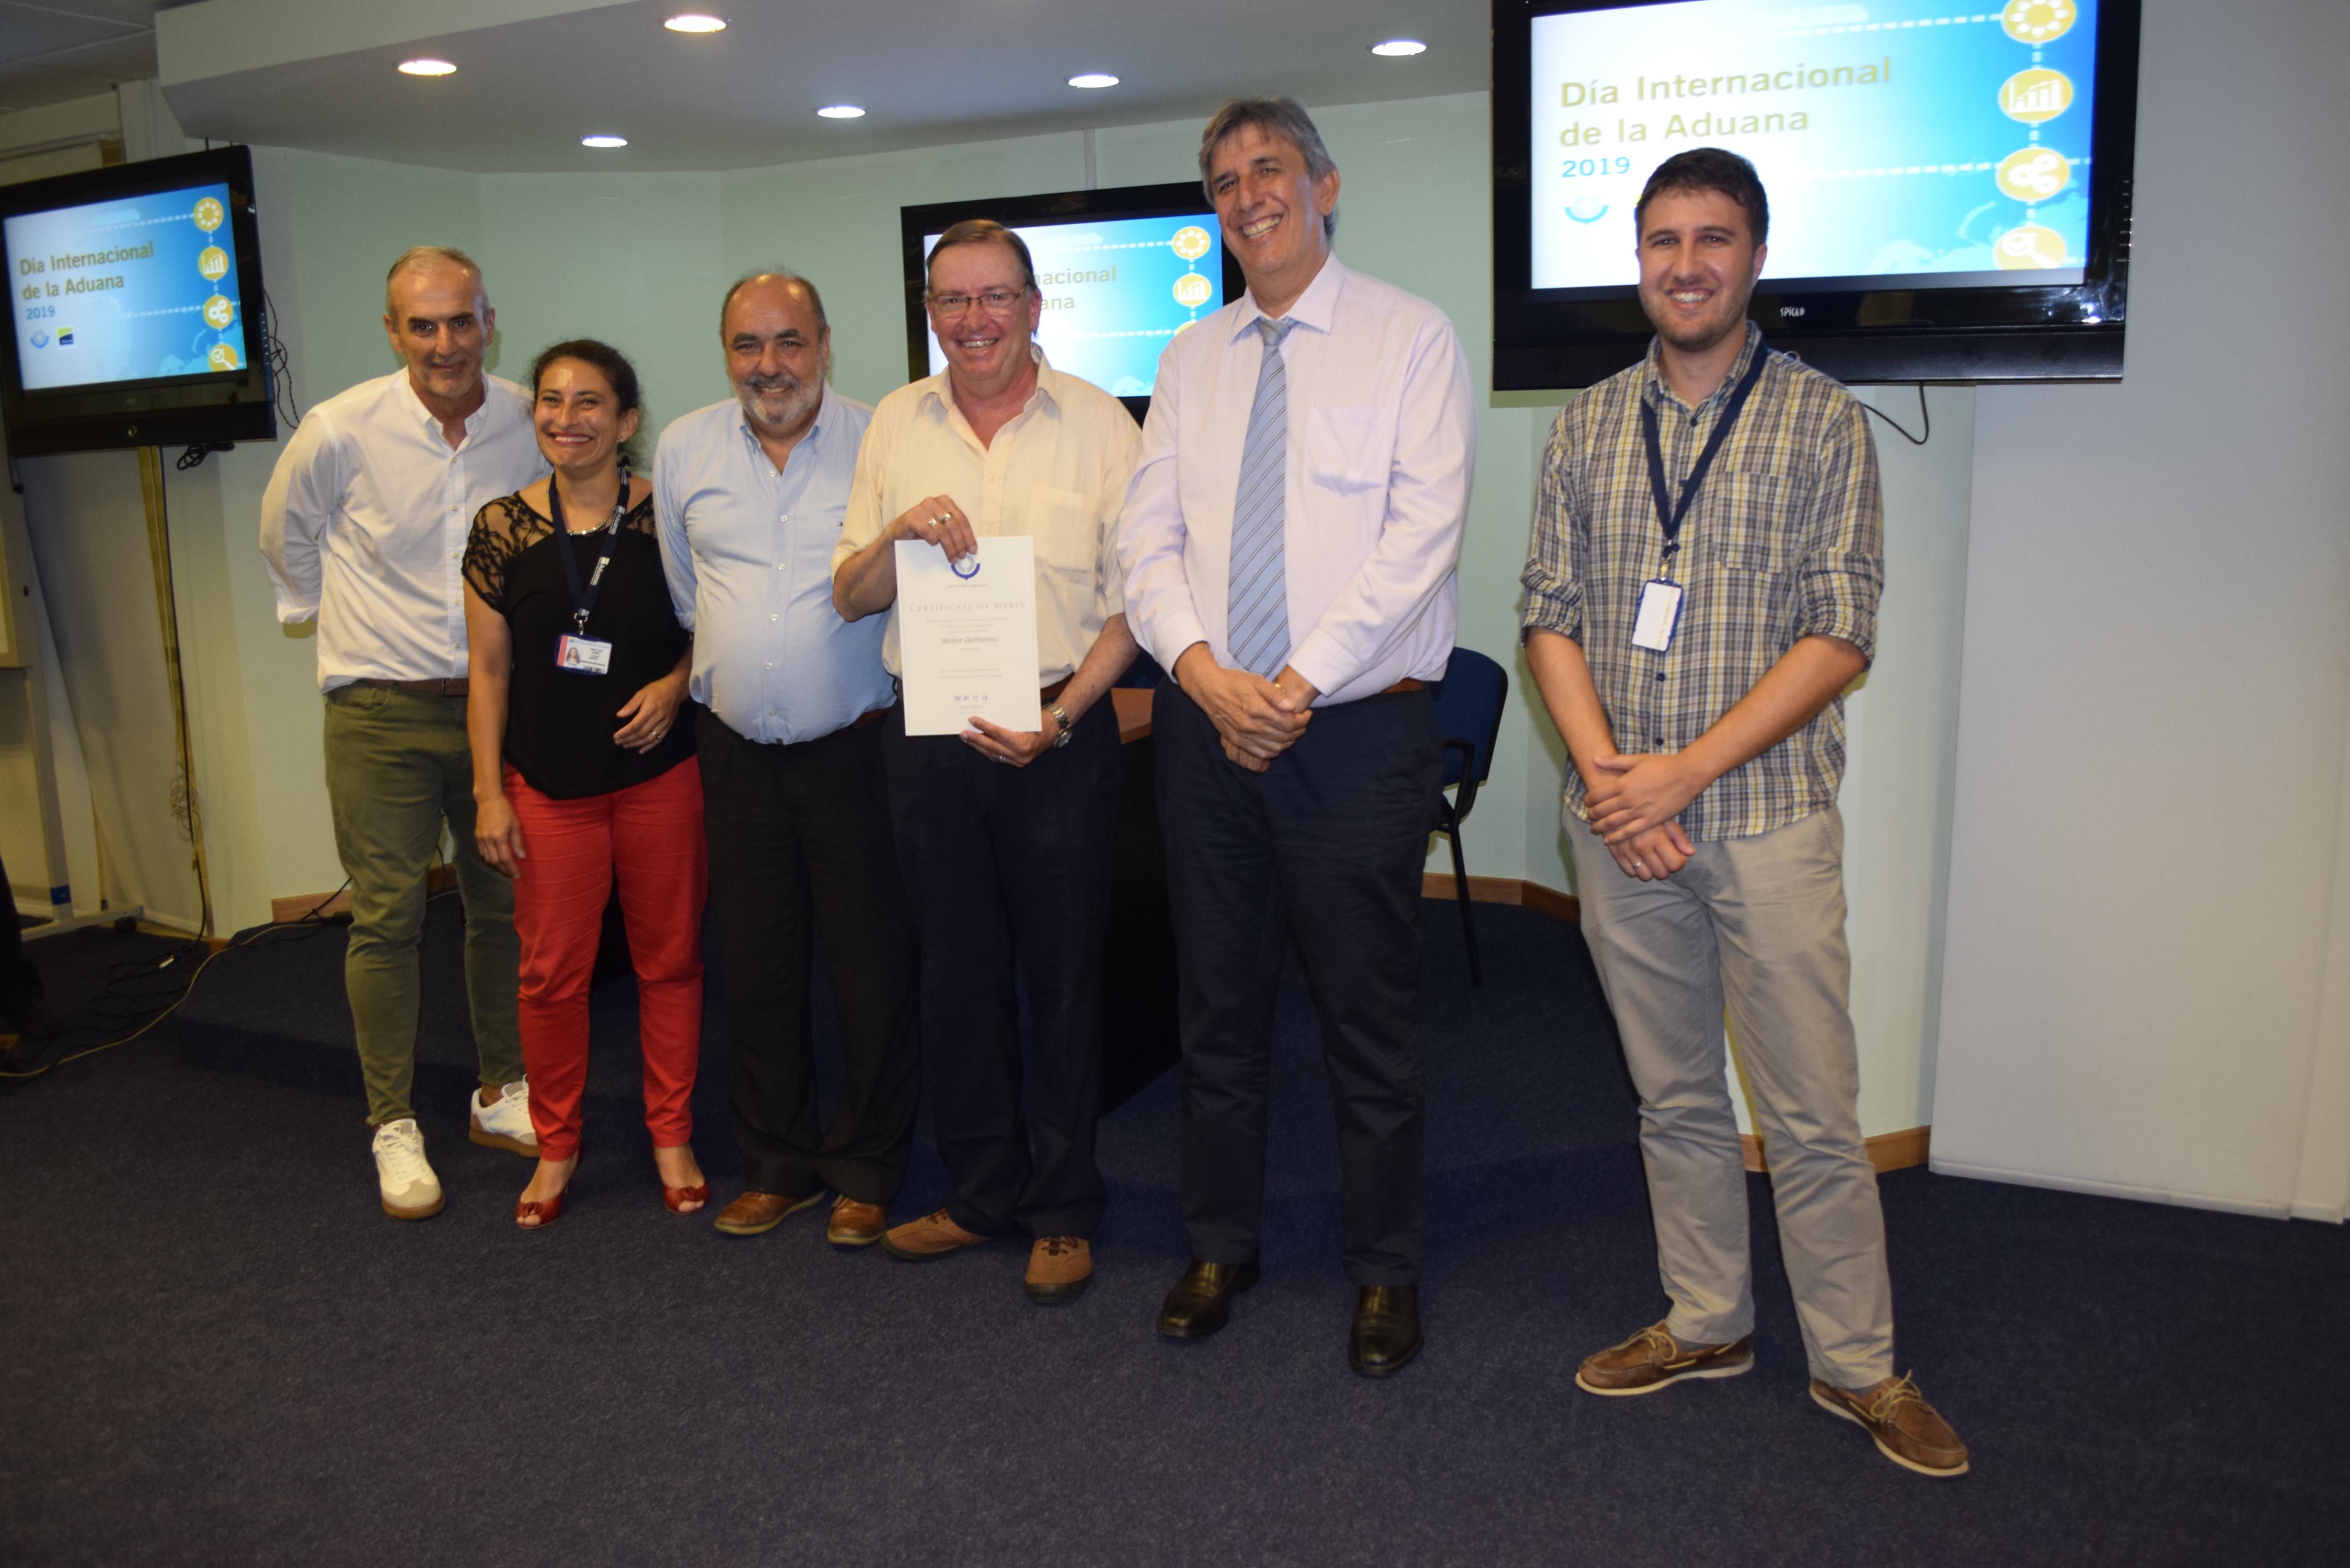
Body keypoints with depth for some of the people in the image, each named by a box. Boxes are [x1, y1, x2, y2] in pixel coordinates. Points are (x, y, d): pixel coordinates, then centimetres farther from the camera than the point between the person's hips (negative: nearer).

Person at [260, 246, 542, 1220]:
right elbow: (287, 536, 8)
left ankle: (503, 1096, 26)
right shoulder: (340, 432, -10)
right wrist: (346, 622, 11)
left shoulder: (533, 425, -3)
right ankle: (394, 1124, 13)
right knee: (386, 916, 0)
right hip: (380, 709, -2)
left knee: (505, 902, 10)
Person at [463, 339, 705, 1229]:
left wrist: (675, 683, -12)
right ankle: (556, 1148, 26)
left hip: (661, 777, 0)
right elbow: (489, 670, 3)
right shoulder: (502, 527, 0)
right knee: (552, 972, 6)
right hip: (549, 787, 1)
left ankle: (671, 1136, 26)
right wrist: (488, 793, 0)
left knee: (670, 960, 9)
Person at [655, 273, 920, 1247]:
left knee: (872, 969, 2)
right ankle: (777, 1167, 28)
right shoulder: (684, 449, 7)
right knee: (755, 968, 12)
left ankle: (866, 1174, 20)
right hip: (737, 753, 4)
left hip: (854, 748, -3)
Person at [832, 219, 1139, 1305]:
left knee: (1063, 977, 5)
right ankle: (981, 1192, 28)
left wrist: (1062, 716, -16)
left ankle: (1064, 1212, 20)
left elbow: (1129, 601, -3)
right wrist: (896, 535, -11)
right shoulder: (896, 424, 9)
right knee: (957, 974, 12)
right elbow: (850, 599, 9)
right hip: (927, 734, 4)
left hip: (1058, 736, -3)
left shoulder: (1098, 423, -1)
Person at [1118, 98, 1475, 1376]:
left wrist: (1300, 685, -17)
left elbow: (1420, 537, -12)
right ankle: (1219, 1246, 30)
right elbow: (1147, 536, 4)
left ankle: (1385, 1273, 23)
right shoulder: (1191, 360, 12)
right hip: (1206, 726, 4)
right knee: (1219, 1006, 13)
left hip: (1360, 729, -4)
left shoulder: (1410, 338, -2)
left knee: (1369, 1017, 5)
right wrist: (1204, 670, -13)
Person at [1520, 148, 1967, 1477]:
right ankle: (1709, 1323, 30)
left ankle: (1857, 1364, 21)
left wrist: (1686, 770, -15)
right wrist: (1603, 773, -10)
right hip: (1621, 822, 3)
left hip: (1768, 818, -3)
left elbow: (1839, 636, -8)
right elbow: (1552, 616, 5)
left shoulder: (1823, 422, -1)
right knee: (1675, 1095, 14)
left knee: (1812, 1111, 3)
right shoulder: (1588, 427, 9)